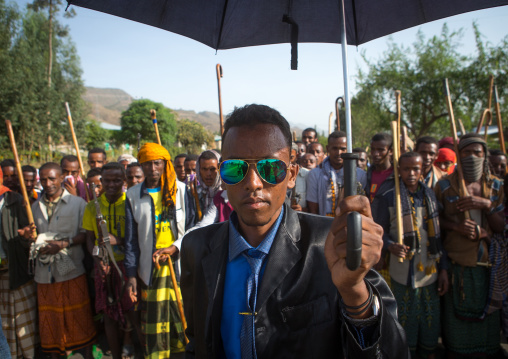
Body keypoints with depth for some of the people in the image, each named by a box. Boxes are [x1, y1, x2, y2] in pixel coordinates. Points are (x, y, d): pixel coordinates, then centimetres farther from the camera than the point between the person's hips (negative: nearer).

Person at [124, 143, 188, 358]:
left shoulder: (181, 190, 4)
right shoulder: (133, 195, 7)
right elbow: (131, 239, 9)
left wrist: (174, 247, -12)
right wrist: (131, 275, 4)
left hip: (180, 266, 0)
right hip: (151, 270, 1)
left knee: (183, 320, 1)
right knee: (154, 325, 3)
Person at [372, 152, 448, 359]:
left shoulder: (429, 194, 9)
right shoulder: (387, 196, -7)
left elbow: (437, 234, 12)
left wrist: (443, 268, 10)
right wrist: (390, 246, -24)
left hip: (431, 271, 4)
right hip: (404, 272, -4)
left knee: (431, 323, 12)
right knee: (407, 322, 7)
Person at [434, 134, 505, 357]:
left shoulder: (496, 186, 5)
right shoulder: (445, 185, -2)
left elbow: (501, 228, 1)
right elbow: (435, 219, 3)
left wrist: (486, 204, -15)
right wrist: (457, 226, -15)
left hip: (487, 262, 2)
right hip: (456, 261, -2)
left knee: (486, 313, 10)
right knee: (456, 315, 7)